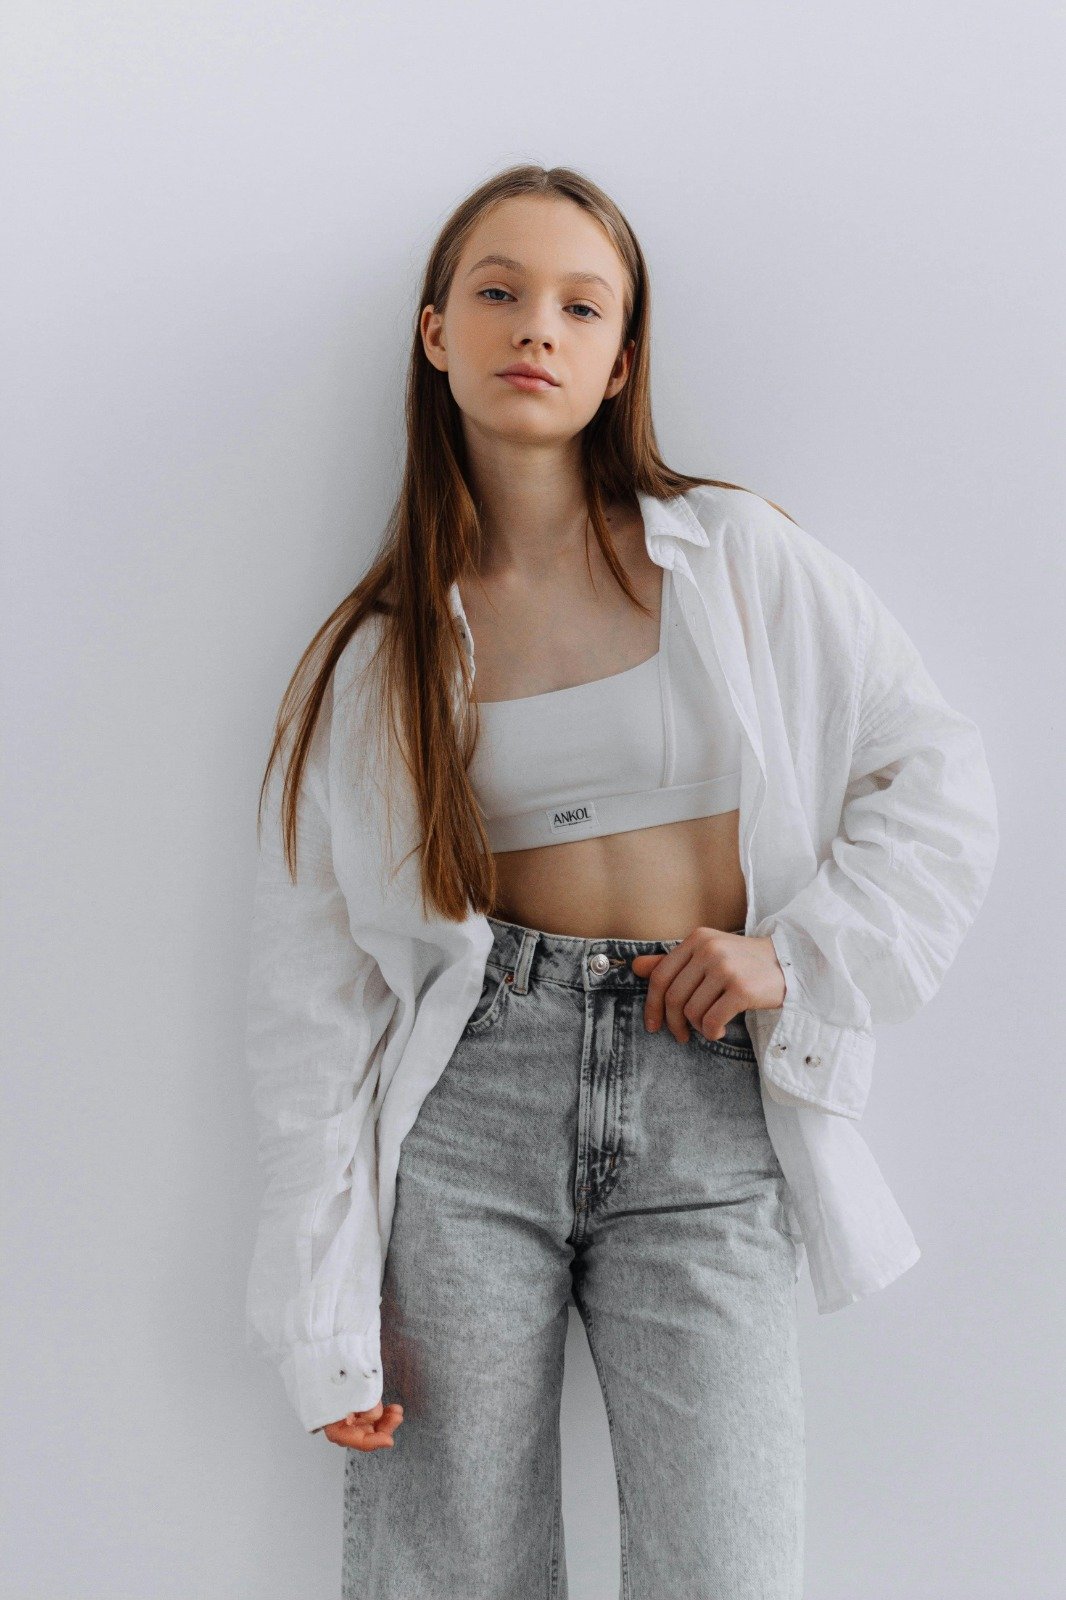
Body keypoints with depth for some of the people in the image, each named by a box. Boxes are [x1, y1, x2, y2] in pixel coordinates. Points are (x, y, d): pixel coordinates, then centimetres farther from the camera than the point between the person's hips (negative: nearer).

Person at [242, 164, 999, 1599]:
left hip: (710, 1109, 0)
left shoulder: (743, 561, 5)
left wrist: (801, 951, -6)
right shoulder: (376, 650, 7)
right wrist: (327, 1319, 0)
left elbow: (937, 779, 9)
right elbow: (319, 983, 4)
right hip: (471, 1098, 1)